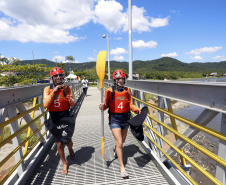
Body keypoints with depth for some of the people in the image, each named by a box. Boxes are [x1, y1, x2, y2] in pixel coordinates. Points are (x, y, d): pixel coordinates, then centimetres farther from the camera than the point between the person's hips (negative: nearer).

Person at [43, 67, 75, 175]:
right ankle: (64, 164, 33)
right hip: (54, 118, 0)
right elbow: (45, 105, -17)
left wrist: (67, 93, -18)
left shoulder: (67, 88, -3)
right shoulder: (48, 89, -4)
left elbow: (72, 104, -7)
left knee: (67, 141, 5)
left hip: (65, 117, 0)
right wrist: (54, 92, -22)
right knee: (59, 142, 10)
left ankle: (70, 149, 45)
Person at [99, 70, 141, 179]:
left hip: (125, 118, 4)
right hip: (114, 118, -4)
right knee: (119, 142, -6)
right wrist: (102, 107, -27)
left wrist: (137, 110, -14)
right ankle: (122, 167, 11)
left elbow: (130, 105, 2)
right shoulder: (109, 91, -7)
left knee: (122, 140, 21)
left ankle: (116, 150, 56)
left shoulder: (127, 91, 2)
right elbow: (106, 104, -5)